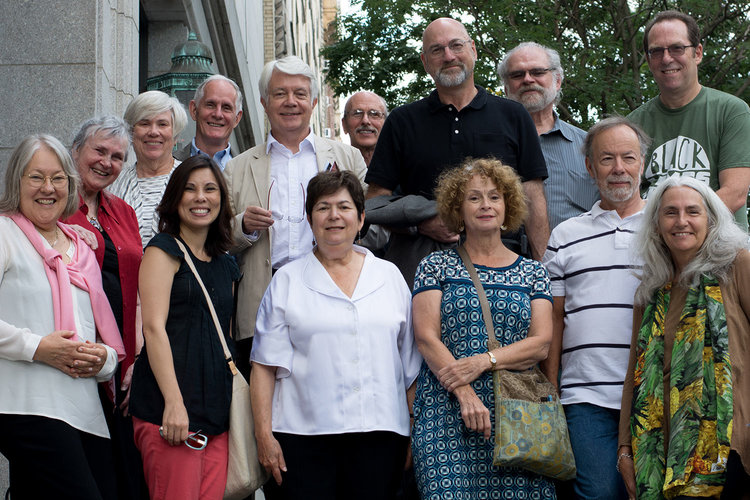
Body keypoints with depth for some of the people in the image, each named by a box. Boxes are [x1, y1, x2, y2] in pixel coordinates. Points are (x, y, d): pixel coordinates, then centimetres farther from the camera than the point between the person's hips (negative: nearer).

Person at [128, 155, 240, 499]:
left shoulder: (225, 265, 21)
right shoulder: (164, 250, 1)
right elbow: (154, 327, -9)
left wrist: (235, 405, 15)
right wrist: (173, 402, -18)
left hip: (217, 408, 6)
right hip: (169, 405, -6)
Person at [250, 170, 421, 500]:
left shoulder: (389, 277, 13)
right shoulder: (287, 281, 7)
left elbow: (411, 365, 14)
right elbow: (264, 365, 3)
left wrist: (415, 434, 9)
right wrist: (264, 435, -5)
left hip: (379, 435, 2)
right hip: (303, 435, -2)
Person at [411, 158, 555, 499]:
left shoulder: (533, 273, 14)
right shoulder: (436, 266, 9)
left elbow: (541, 343, 4)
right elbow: (426, 338, -1)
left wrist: (484, 361, -12)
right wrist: (465, 394, -14)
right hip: (446, 410, -1)